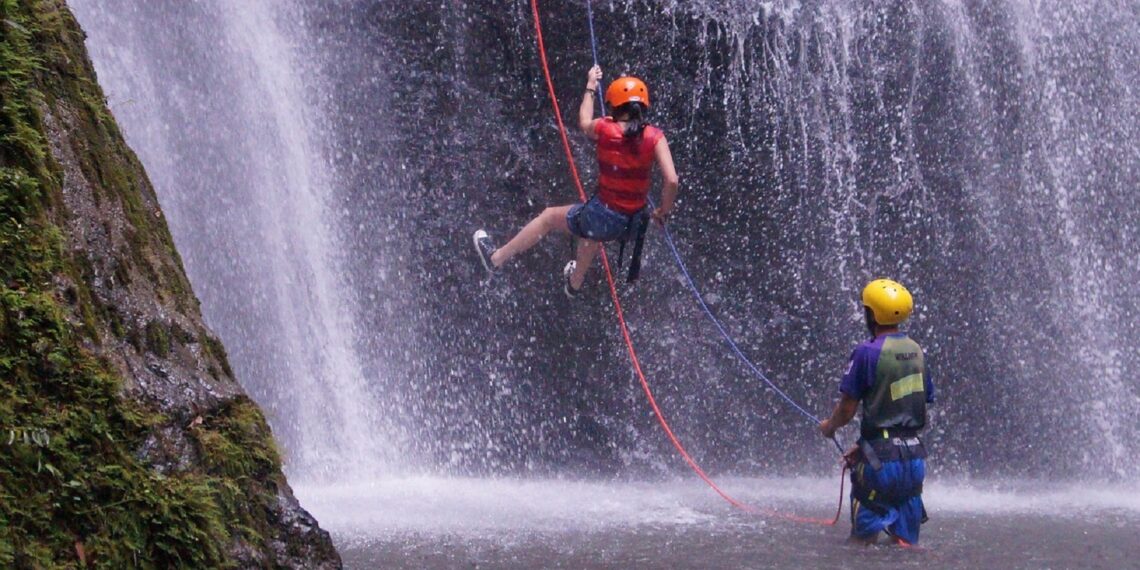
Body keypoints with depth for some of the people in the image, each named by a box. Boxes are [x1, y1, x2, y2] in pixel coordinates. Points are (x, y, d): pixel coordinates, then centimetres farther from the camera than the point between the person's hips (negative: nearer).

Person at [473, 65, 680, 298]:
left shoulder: (604, 128, -11)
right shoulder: (654, 137, -12)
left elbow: (584, 123, 14)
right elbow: (672, 180, -19)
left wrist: (590, 87, 28)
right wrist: (664, 211, 0)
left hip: (602, 218, -3)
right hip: (634, 224, 3)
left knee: (549, 217, 25)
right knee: (592, 233, 39)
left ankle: (496, 258, 43)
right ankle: (574, 284, 66)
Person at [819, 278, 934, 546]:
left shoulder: (867, 352, -13)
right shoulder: (916, 351, 8)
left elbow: (847, 409, -11)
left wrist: (829, 426, 13)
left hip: (882, 461, -7)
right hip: (915, 456, 7)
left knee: (863, 543, 1)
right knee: (906, 546, 12)